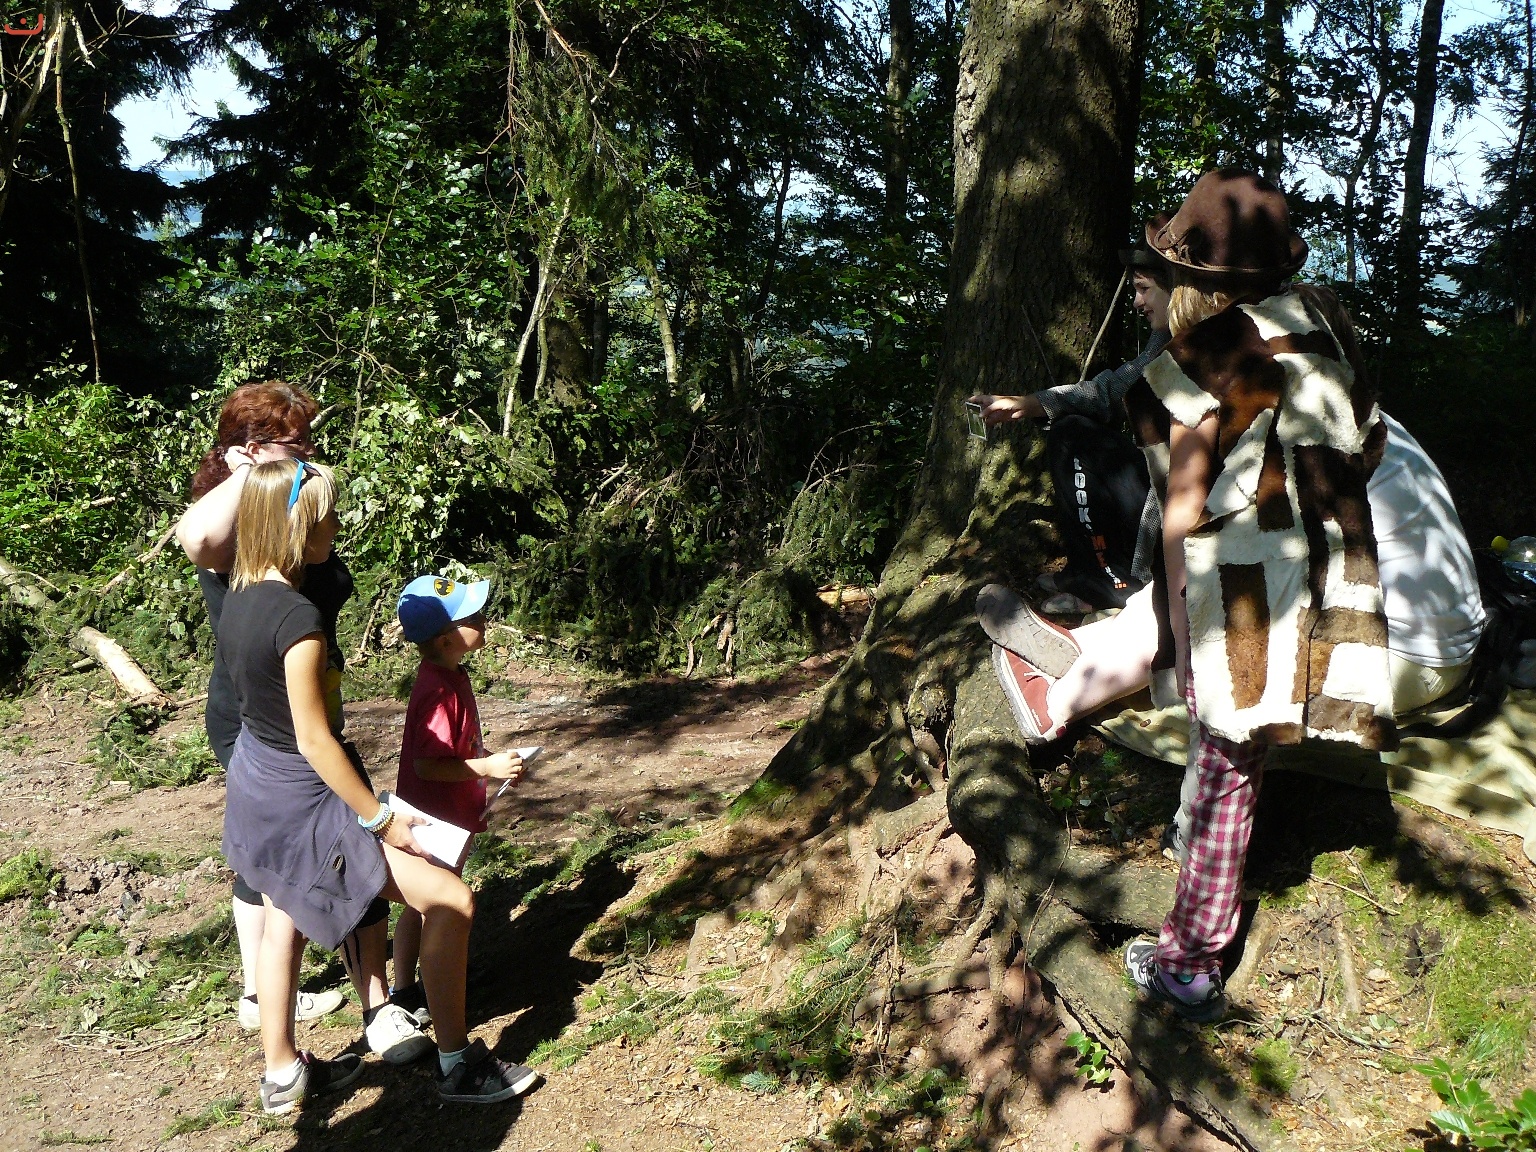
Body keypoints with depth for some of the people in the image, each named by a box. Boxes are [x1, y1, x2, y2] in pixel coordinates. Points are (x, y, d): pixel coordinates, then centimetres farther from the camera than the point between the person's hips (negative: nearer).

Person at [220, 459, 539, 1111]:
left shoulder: (239, 598, -1)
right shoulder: (297, 617, -28)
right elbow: (314, 741, -24)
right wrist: (380, 820, -16)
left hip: (254, 785, 10)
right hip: (300, 804, -10)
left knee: (282, 924, 23)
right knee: (449, 900, -2)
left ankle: (282, 1075, 38)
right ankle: (457, 1065, 9)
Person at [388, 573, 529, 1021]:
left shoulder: (451, 678, 4)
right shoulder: (440, 692, -27)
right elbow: (427, 764, -29)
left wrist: (492, 762, 9)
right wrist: (489, 767, -25)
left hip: (447, 819, 10)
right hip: (437, 823, -10)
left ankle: (404, 989, 33)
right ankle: (434, 1001, 16)